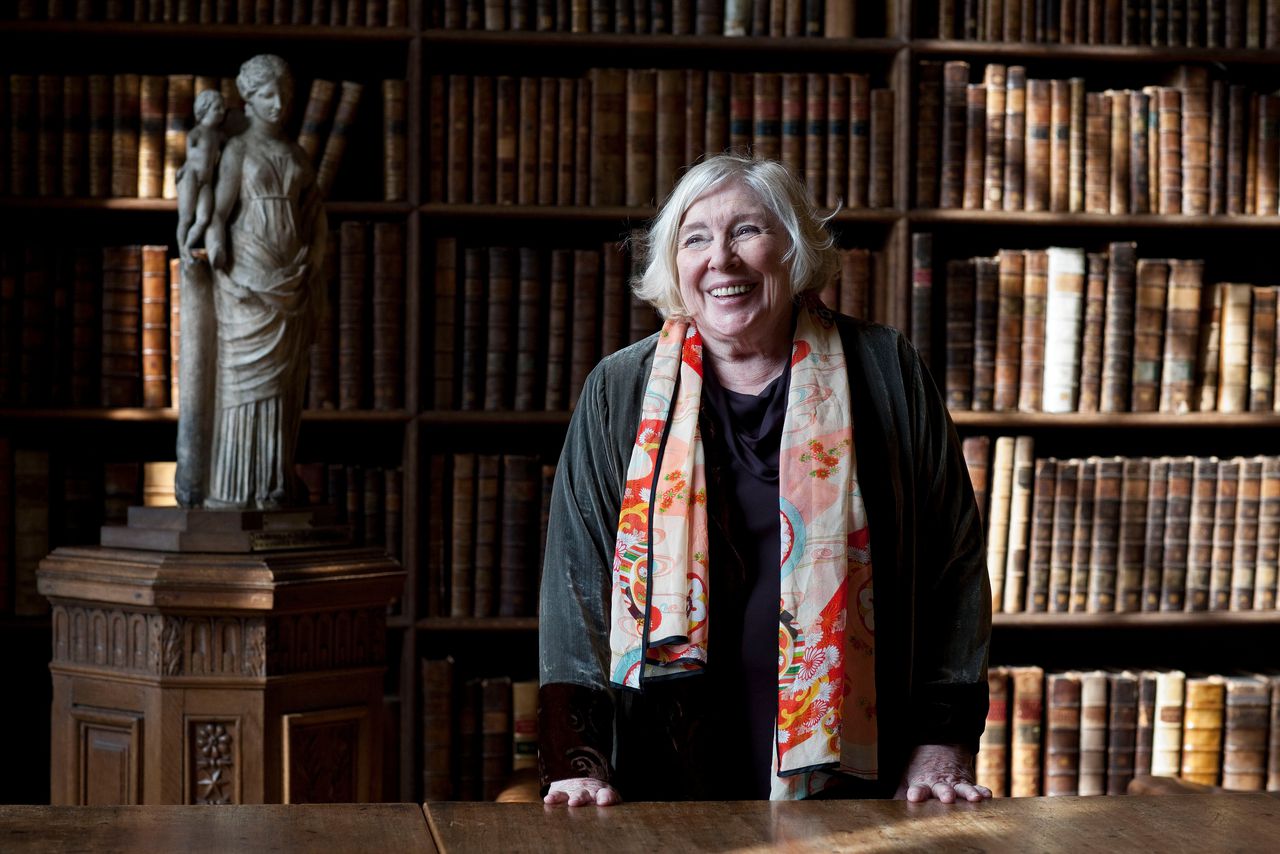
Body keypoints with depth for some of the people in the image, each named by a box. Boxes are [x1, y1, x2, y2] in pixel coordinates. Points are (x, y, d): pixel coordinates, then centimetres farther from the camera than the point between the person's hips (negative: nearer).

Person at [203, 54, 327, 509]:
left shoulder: (296, 154, 13)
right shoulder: (238, 150, -1)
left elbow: (314, 213, 14)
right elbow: (219, 215, -5)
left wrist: (311, 267, 4)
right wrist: (225, 277, -13)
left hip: (290, 278, 5)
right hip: (249, 275, -5)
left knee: (284, 380, 3)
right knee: (246, 373, -5)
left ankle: (273, 483, 7)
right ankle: (236, 484, -2)